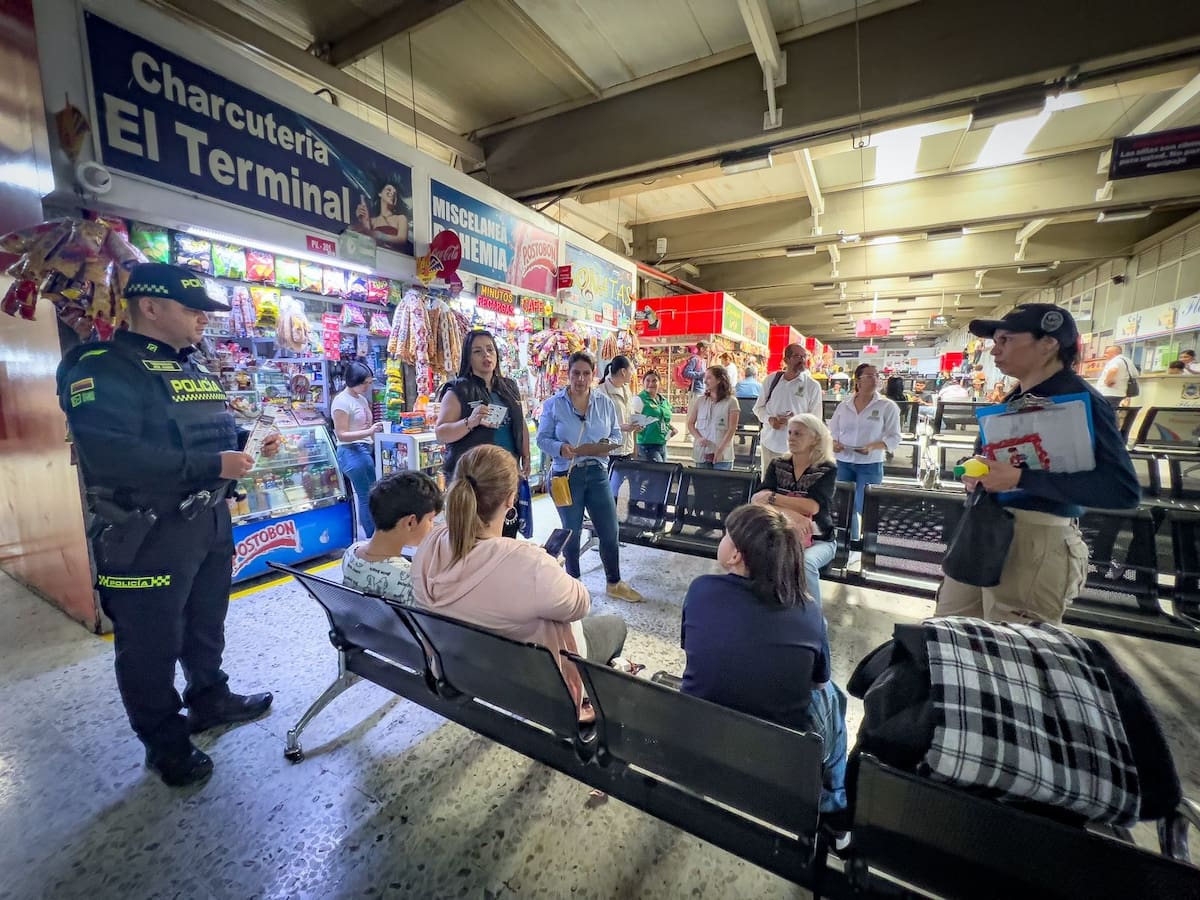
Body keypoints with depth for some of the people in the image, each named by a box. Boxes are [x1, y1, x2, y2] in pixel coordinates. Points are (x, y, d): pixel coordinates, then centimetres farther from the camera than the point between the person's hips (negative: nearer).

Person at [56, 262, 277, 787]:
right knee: (151, 645, 10)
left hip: (211, 522, 8)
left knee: (207, 625, 23)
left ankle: (210, 700, 44)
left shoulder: (193, 366, 11)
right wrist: (212, 465, -28)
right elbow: (111, 455, -30)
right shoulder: (101, 368, -16)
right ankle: (165, 743, 30)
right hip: (147, 535, -8)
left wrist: (250, 444, 1)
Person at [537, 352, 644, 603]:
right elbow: (542, 438, -4)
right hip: (566, 475, -2)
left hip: (597, 473, 3)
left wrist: (608, 445, -14)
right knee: (571, 532, 11)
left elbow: (616, 434, 8)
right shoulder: (553, 404, -4)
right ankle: (573, 582, 33)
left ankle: (615, 584, 27)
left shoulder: (605, 402, 3)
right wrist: (560, 448, -23)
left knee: (609, 531, 7)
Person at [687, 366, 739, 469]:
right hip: (701, 453, 3)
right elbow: (690, 423, 9)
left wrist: (720, 449, -14)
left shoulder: (731, 401, -2)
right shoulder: (699, 400, 7)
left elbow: (732, 428, -6)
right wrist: (699, 438, -10)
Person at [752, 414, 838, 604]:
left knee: (805, 562, -35)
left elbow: (812, 506, -22)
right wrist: (790, 513, -30)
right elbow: (759, 499, -13)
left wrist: (772, 498, -23)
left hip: (818, 539, -2)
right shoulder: (778, 465, 3)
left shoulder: (828, 469, -6)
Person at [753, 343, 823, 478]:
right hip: (769, 443, 3)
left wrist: (794, 420, -20)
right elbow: (759, 407, 11)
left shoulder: (812, 385, -4)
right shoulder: (772, 379, 5)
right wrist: (769, 419, -9)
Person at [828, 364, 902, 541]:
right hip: (843, 463, 3)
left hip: (870, 465, -3)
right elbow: (832, 430, 11)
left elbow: (894, 437, -4)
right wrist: (833, 443, -10)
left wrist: (873, 447, -21)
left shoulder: (887, 406, -3)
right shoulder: (844, 405, 5)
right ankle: (850, 542, 28)